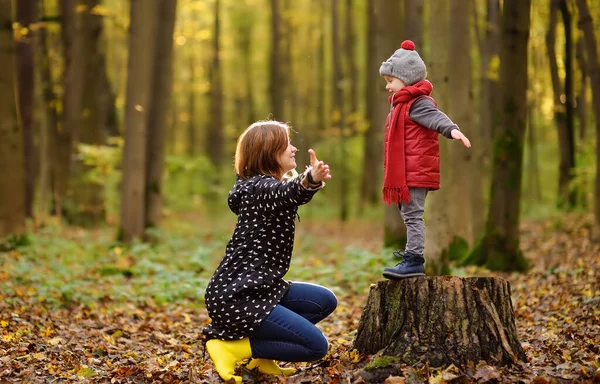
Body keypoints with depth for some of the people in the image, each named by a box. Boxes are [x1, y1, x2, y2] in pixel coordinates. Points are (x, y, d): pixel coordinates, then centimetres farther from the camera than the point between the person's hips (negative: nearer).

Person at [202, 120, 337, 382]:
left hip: (255, 289, 10)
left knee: (326, 301, 15)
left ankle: (259, 355, 10)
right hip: (236, 296, -10)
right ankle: (230, 347, -7)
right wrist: (310, 180, -62)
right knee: (316, 346, -12)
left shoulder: (255, 185, 13)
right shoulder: (261, 187, -17)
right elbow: (288, 193, -42)